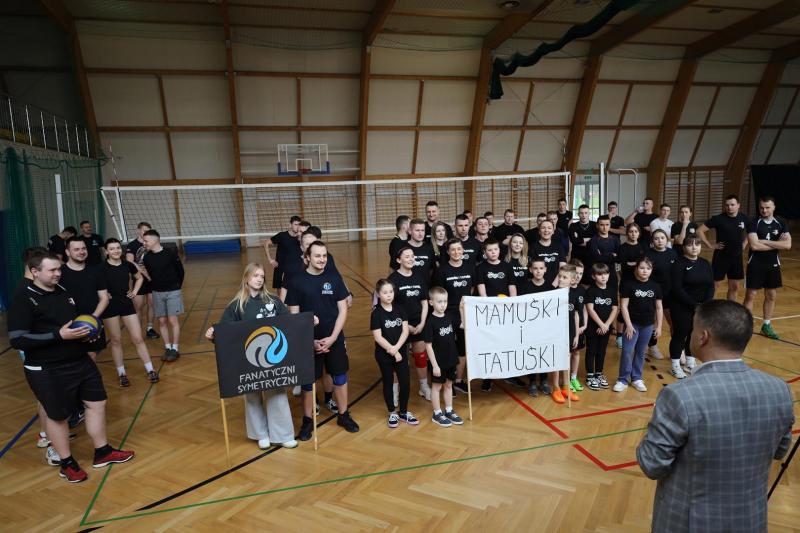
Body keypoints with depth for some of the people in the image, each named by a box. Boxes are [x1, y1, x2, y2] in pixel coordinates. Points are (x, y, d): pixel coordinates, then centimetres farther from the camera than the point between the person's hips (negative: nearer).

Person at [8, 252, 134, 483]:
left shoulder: (63, 291, 7)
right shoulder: (23, 300, -15)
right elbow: (17, 340, -20)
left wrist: (86, 329, 2)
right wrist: (59, 335, -25)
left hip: (81, 361, 7)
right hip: (47, 372, -7)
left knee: (97, 403, 12)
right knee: (57, 416, 8)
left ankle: (103, 453, 27)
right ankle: (67, 464, 28)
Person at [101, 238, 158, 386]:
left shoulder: (128, 265, 0)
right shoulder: (101, 268, -11)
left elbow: (139, 278, 17)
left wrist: (135, 291, 5)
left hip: (127, 304, 3)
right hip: (110, 307, -2)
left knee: (138, 339, 3)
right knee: (116, 340, 8)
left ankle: (150, 370, 10)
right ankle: (122, 374, 20)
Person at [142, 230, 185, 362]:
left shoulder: (170, 253, -12)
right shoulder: (147, 258, -1)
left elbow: (180, 271, -2)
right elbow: (149, 274, 12)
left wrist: (177, 286, 2)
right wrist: (155, 286, 6)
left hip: (172, 292, -4)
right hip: (157, 293, 4)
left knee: (173, 320, -3)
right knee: (162, 321, 7)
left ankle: (175, 349, 6)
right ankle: (167, 347, 18)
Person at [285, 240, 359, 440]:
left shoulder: (334, 277, -3)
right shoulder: (296, 281, -7)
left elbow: (343, 310, -1)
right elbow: (294, 316, -5)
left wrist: (332, 338, -10)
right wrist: (310, 340, -11)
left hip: (335, 339, 2)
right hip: (308, 341, -1)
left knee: (340, 377, 13)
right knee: (308, 381, 10)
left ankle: (343, 415, 32)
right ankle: (307, 421, 28)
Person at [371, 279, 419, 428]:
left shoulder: (399, 309, 1)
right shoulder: (376, 313, -10)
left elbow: (405, 331, -4)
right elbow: (378, 337, -14)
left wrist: (396, 348, -17)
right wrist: (392, 351, -16)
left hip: (401, 352, 3)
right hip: (384, 355, -3)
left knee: (405, 382, 5)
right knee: (388, 383, 10)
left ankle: (403, 412, 24)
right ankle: (392, 413, 25)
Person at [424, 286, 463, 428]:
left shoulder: (449, 317, -1)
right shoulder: (431, 322, -18)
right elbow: (428, 345, -17)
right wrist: (434, 365, -17)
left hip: (451, 359, 6)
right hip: (438, 362, -6)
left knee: (449, 385, 17)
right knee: (437, 386, 9)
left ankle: (449, 411, 32)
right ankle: (437, 414, 23)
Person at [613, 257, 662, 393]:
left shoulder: (655, 287, 2)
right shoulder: (630, 285, -8)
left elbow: (659, 308, 7)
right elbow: (623, 306, -9)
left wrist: (658, 326, 5)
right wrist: (628, 325, -12)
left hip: (648, 325, 3)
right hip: (632, 323, -3)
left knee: (641, 352, 12)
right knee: (627, 351, -7)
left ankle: (636, 378, 25)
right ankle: (623, 380, 3)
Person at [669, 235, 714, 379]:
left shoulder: (705, 263, 6)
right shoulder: (679, 264, -11)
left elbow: (711, 285, 3)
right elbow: (677, 289, -17)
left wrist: (706, 304, -12)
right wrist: (694, 305, -20)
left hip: (701, 306, 5)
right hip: (681, 307, -5)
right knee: (680, 334, 1)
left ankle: (690, 363, 29)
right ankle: (675, 366, 13)